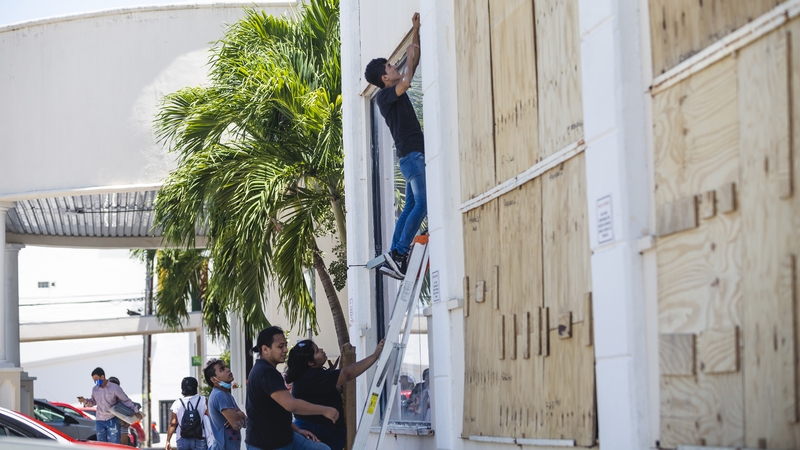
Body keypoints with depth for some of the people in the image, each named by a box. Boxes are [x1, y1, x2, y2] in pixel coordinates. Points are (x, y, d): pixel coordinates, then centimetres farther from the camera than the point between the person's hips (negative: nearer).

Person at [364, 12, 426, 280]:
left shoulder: (395, 92, 18)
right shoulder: (383, 95, -7)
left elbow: (413, 62, 26)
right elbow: (406, 82, -27)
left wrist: (416, 31, 18)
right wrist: (410, 60, -10)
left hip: (414, 155, 9)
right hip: (412, 155, -9)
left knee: (411, 207, 6)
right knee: (422, 205, -17)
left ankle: (392, 261, 3)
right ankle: (398, 253, -20)